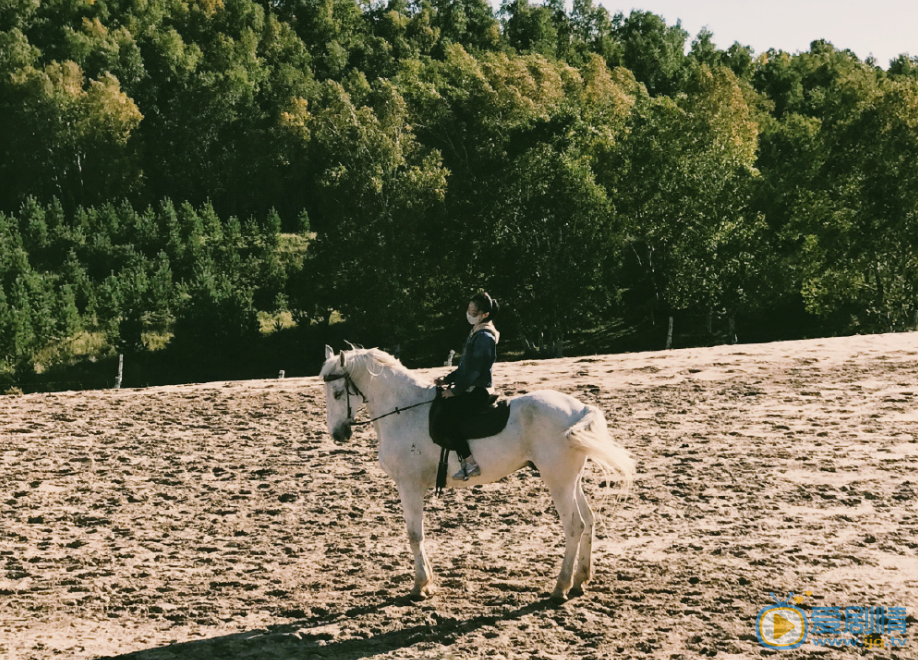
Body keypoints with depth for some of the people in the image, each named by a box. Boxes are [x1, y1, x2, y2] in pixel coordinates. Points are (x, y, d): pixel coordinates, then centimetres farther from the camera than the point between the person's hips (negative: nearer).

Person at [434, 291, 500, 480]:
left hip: (477, 391, -11)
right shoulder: (476, 333, 15)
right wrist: (447, 379, 10)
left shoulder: (484, 337, -16)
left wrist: (455, 390, -14)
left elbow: (474, 370, -19)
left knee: (445, 414, -22)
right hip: (470, 389, 11)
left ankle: (470, 463, -20)